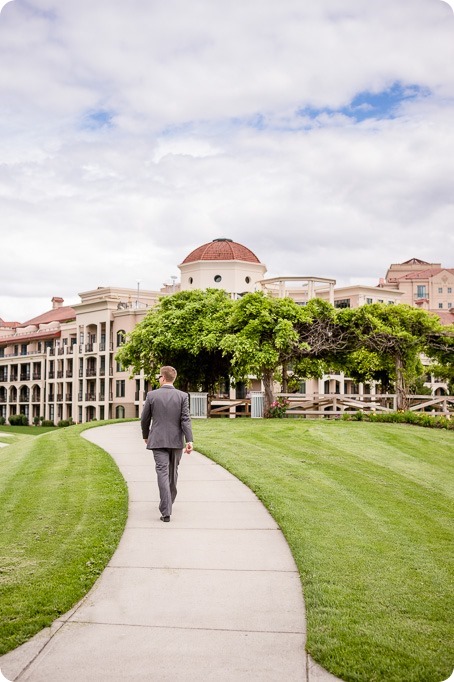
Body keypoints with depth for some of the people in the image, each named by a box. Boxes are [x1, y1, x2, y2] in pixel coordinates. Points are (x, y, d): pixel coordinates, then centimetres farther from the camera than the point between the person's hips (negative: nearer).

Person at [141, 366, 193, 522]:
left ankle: (166, 511, -13)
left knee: (163, 473, -5)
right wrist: (189, 440, -13)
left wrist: (145, 436, 20)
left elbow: (144, 419, 4)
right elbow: (185, 419, -10)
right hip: (176, 441, 2)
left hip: (158, 441, -2)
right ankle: (168, 503, 35)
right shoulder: (182, 396, -2)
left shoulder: (152, 395, -3)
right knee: (173, 473, 18)